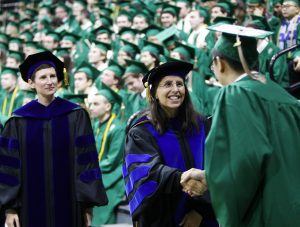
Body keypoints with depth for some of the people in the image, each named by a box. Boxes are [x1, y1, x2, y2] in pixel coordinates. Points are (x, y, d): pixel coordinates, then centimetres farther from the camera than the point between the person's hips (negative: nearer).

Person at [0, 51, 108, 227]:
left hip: (68, 205, 0)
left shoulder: (76, 116, 0)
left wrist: (88, 205, -6)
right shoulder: (19, 121, 1)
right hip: (32, 206, 0)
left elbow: (87, 161, -2)